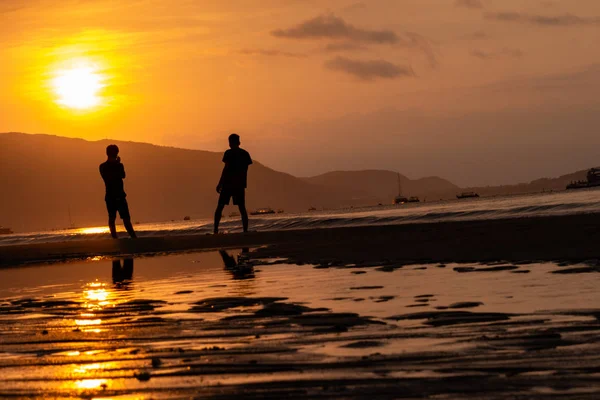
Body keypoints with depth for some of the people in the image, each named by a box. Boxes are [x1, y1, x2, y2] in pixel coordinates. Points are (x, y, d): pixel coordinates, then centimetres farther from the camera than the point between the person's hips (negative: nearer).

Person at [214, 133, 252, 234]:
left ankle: (216, 230, -3)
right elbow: (245, 170, 11)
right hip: (240, 184, 4)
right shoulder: (245, 154, 8)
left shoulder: (229, 153, -7)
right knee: (242, 208, 5)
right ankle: (245, 230, -3)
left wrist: (220, 183, -9)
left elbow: (226, 168, -12)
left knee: (220, 207, 4)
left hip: (228, 184, -4)